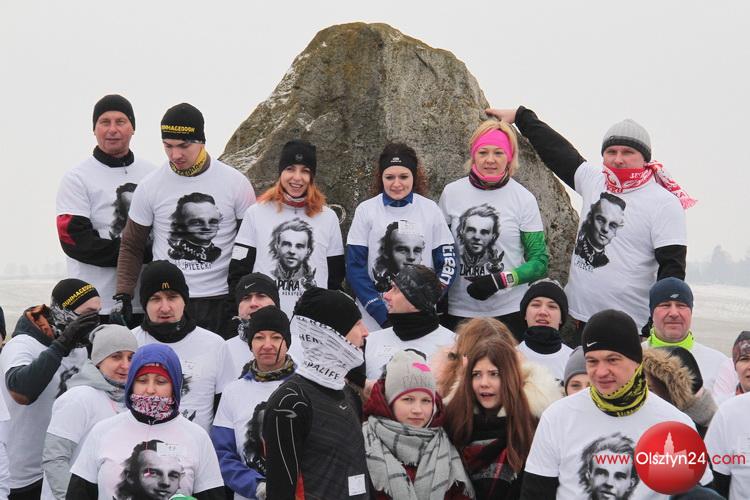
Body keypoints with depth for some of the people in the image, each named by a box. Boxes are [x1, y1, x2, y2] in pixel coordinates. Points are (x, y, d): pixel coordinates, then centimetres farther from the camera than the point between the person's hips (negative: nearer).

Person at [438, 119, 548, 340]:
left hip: (510, 312, -1)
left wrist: (503, 280, -17)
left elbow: (539, 262, -2)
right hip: (459, 311, 1)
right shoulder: (451, 193, 2)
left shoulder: (524, 199, -2)